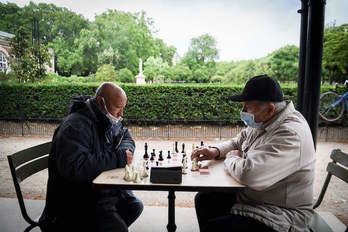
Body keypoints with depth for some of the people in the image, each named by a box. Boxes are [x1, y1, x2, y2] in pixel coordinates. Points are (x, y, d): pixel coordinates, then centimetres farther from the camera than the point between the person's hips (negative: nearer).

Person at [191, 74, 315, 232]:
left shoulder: (290, 134, -30)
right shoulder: (262, 122, 0)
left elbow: (248, 174, -38)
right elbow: (237, 143, 15)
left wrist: (231, 158, -16)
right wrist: (216, 151, -5)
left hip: (280, 214, -9)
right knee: (204, 199, 7)